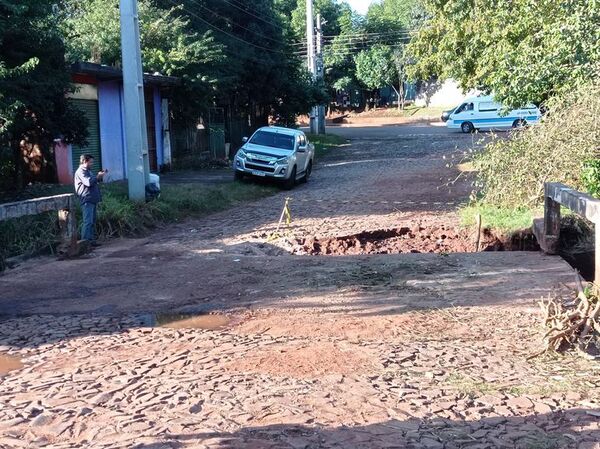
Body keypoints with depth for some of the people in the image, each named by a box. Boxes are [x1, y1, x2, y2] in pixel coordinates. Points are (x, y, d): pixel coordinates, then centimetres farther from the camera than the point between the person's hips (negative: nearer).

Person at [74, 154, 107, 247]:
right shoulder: (81, 172, -10)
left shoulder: (87, 171, 22)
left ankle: (92, 240, 15)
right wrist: (98, 176, -11)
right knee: (88, 221, -12)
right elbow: (89, 182, -23)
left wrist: (100, 176, 13)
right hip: (87, 200, -10)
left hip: (92, 200, 10)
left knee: (92, 221, 11)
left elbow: (93, 181, 29)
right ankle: (85, 241, -12)